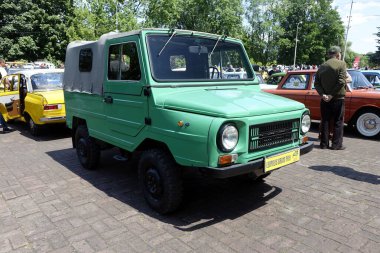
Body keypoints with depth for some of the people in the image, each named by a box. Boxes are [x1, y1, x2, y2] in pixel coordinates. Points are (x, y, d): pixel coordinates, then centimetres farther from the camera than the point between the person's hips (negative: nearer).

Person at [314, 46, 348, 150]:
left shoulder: (322, 66, 8)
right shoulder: (341, 64, -6)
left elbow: (317, 83, 1)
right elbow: (341, 81, -16)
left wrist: (322, 94, -9)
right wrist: (332, 94, -14)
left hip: (325, 98, 4)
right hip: (338, 98, -4)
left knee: (325, 121, 10)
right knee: (338, 122, 5)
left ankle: (324, 144, 12)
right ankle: (337, 144, 7)